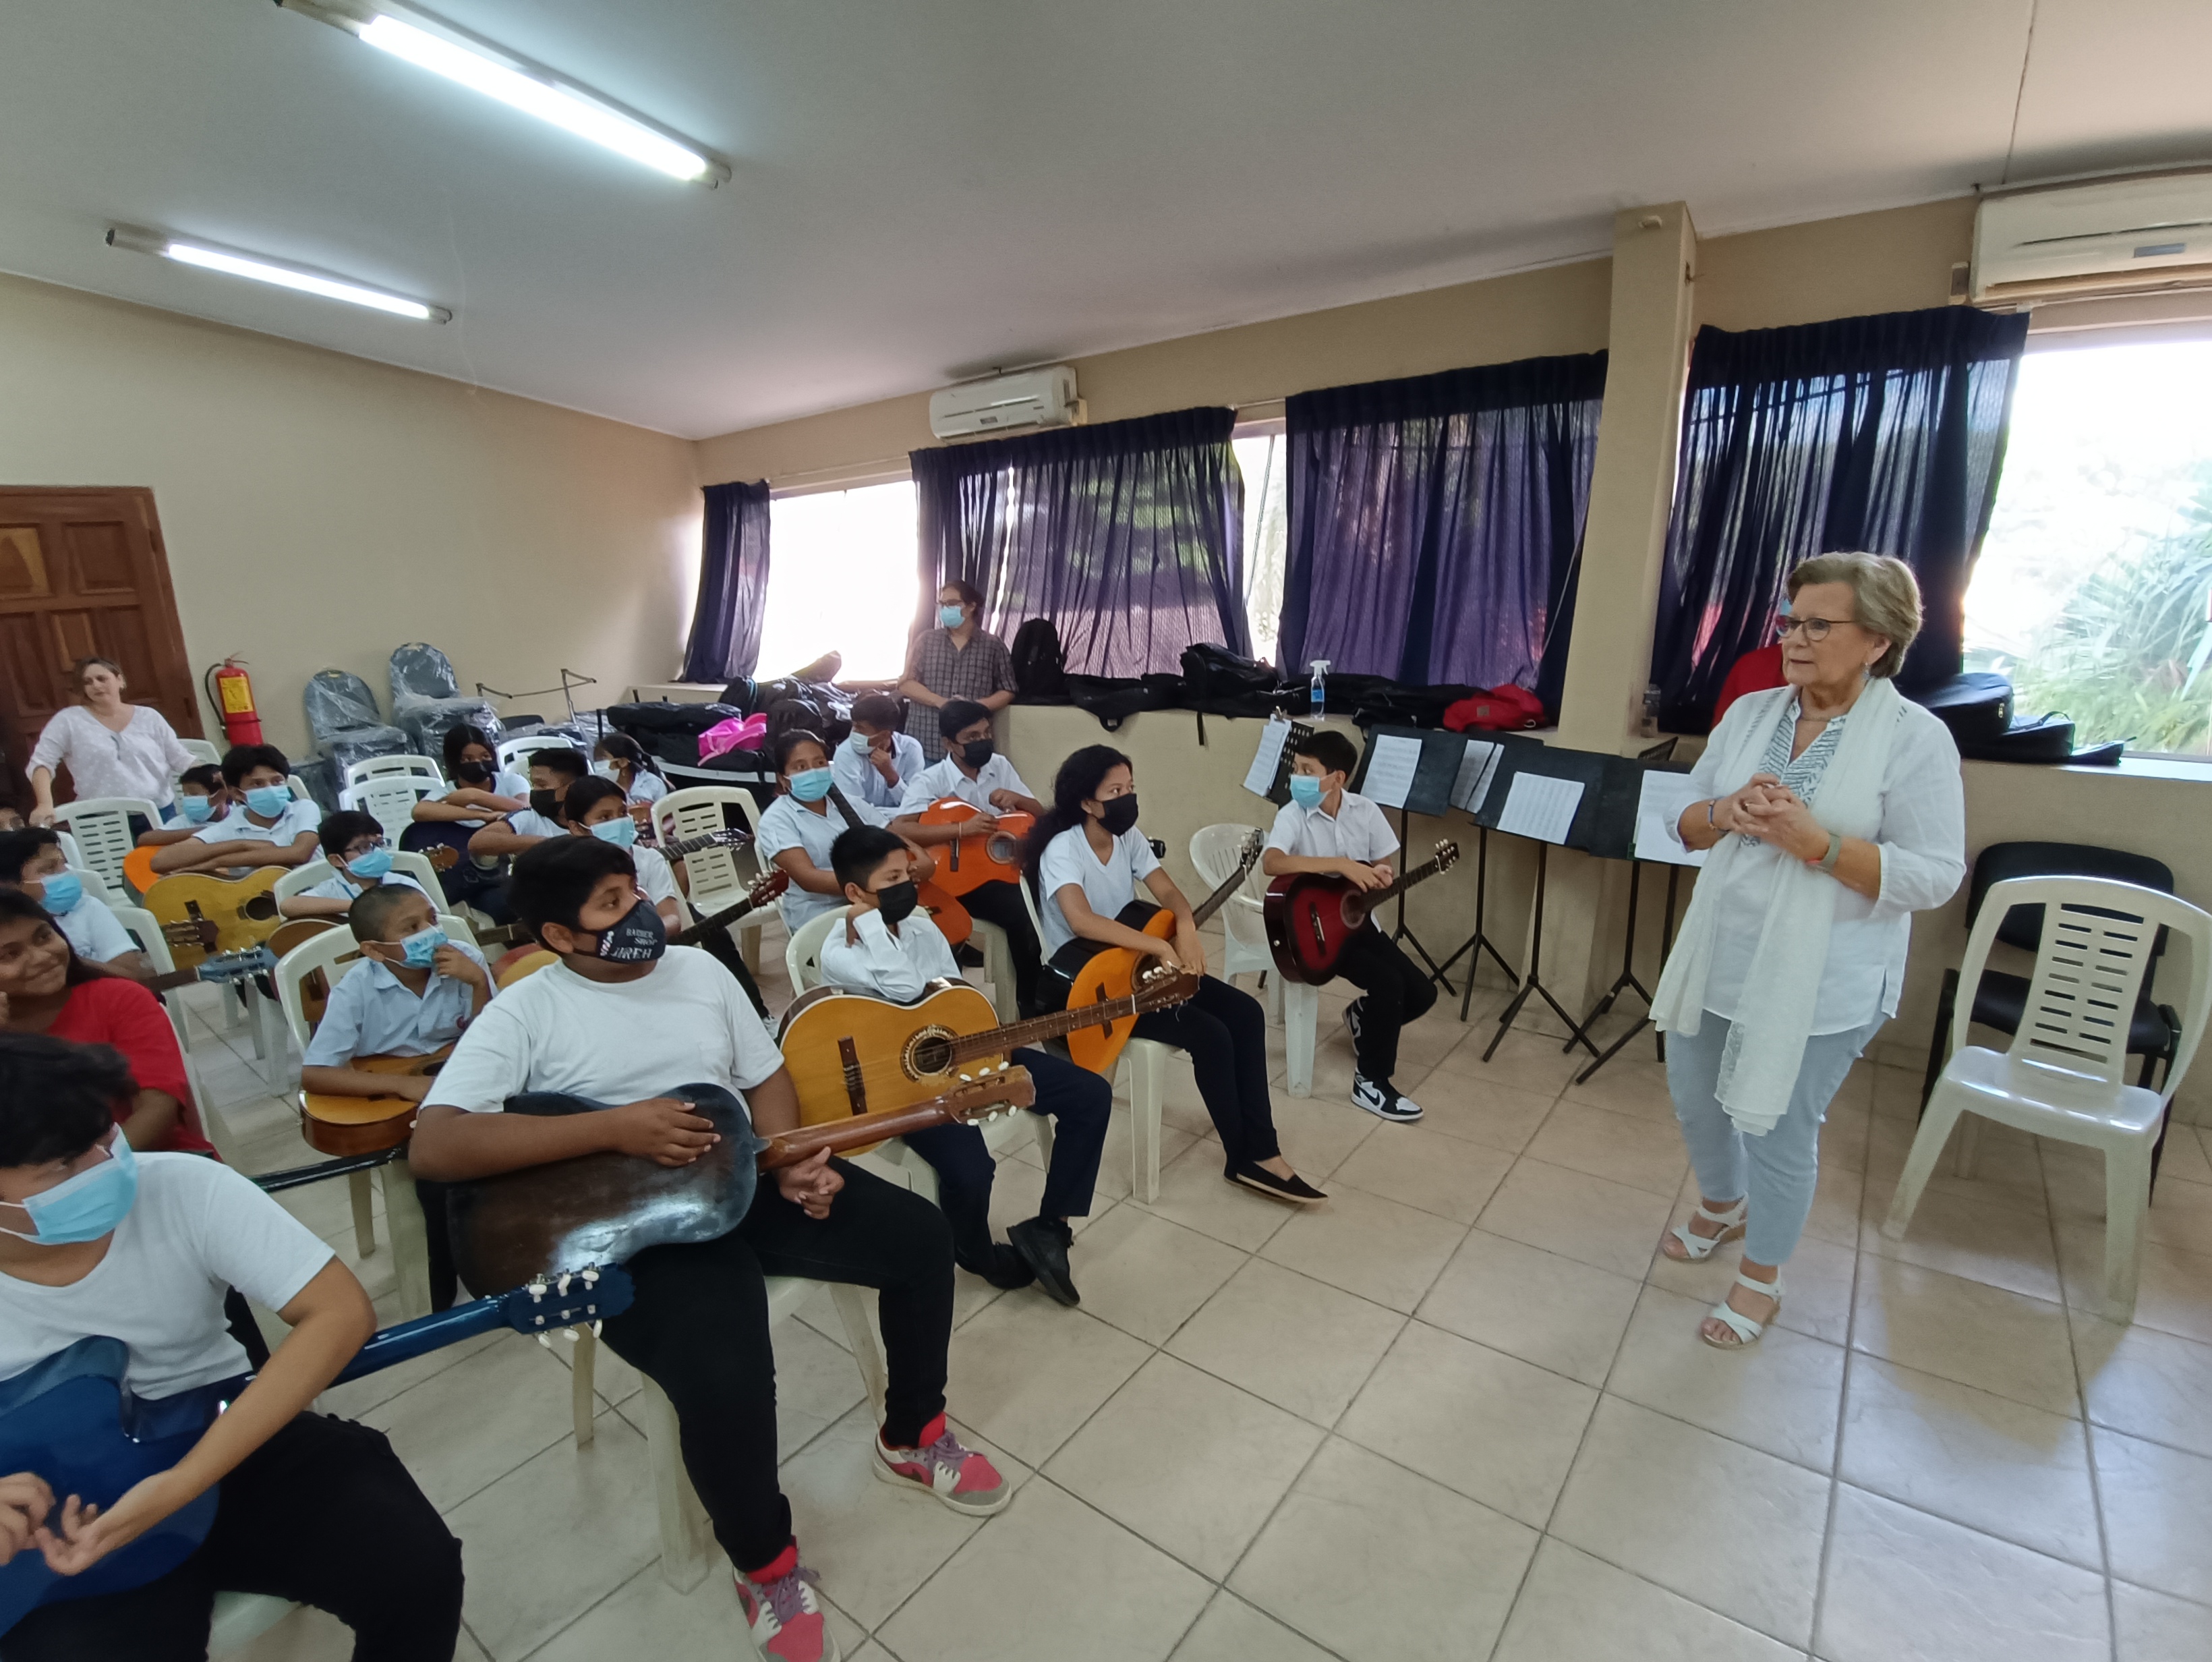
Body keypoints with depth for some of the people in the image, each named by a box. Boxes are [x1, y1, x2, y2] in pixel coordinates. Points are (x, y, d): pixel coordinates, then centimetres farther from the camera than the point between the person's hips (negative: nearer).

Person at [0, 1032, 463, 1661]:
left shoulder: (185, 1188, -20)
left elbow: (340, 1313, -24)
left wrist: (178, 1487, -30)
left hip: (230, 1439, 0)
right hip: (57, 1513, 1)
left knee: (415, 1566, -17)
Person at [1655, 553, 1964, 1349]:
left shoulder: (1916, 739, -11)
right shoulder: (1749, 712, 3)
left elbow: (1935, 878, -14)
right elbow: (1688, 824, 7)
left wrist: (1814, 841, -27)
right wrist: (1726, 813, -15)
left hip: (1820, 984, -5)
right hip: (1716, 959, 6)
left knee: (1779, 1129, 8)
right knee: (1694, 1098, 20)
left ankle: (1760, 1277, 33)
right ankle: (1722, 1206, 50)